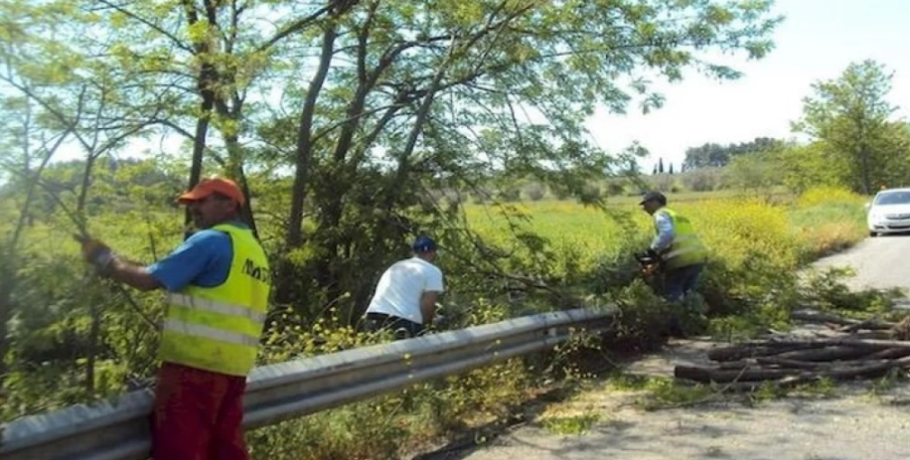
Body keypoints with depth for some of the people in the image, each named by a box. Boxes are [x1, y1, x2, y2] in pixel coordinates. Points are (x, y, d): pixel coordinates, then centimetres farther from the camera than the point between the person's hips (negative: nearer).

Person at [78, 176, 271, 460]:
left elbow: (149, 279, -12)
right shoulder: (255, 250, 16)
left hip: (194, 364, -8)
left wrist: (105, 259, 4)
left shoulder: (210, 241, -10)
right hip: (234, 368, 8)